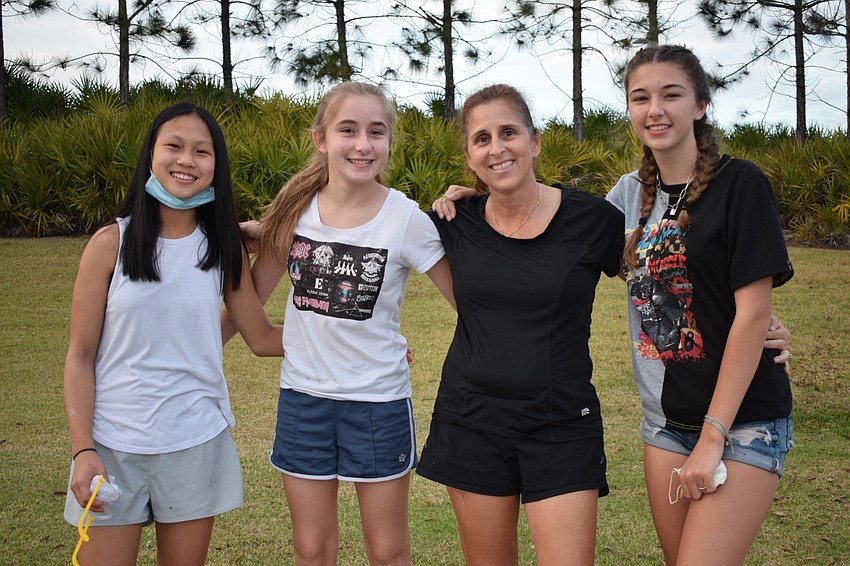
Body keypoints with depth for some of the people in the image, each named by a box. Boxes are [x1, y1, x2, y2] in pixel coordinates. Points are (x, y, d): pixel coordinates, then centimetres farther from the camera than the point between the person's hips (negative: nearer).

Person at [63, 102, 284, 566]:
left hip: (197, 442, 2)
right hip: (114, 444, -2)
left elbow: (261, 337, 9)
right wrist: (82, 450, -10)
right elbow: (80, 357, -2)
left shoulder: (224, 248, 3)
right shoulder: (111, 242, -4)